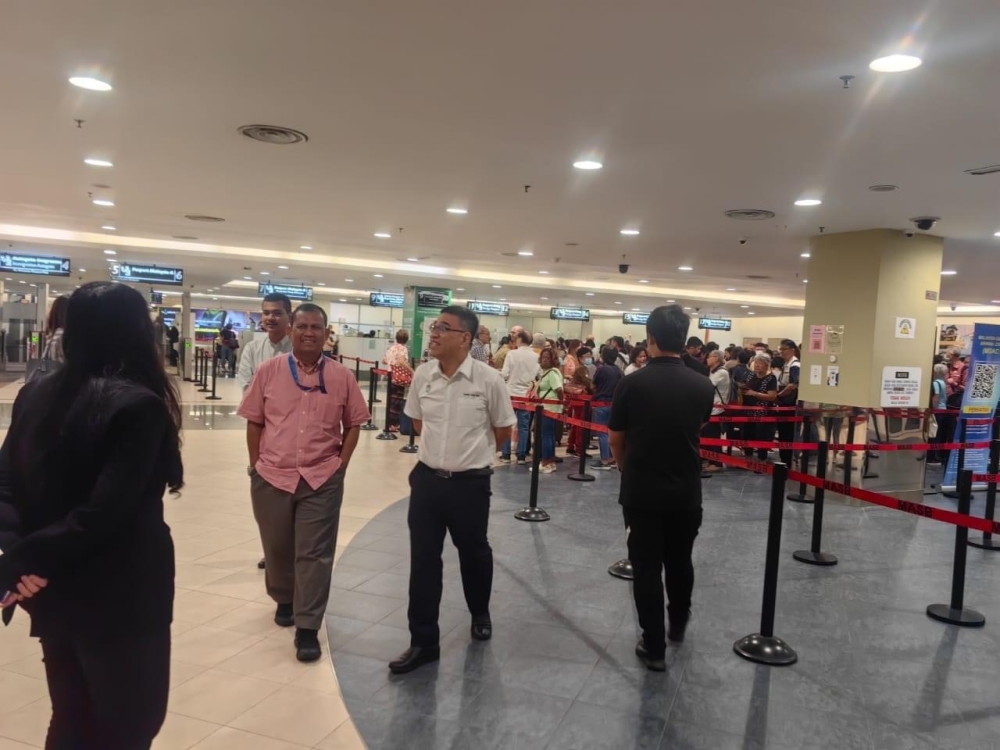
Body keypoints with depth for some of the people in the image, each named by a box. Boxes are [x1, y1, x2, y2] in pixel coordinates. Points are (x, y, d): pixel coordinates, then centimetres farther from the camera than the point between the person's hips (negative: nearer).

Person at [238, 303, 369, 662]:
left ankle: (307, 629, 10)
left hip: (322, 480, -1)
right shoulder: (268, 370, -2)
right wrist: (257, 464, 2)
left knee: (314, 555, 1)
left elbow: (353, 424, 6)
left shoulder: (342, 376, -2)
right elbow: (254, 422, 4)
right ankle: (284, 601, 44)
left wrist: (340, 464, -1)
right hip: (272, 477, 2)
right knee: (277, 549, 18)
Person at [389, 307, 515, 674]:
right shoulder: (422, 375, -3)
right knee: (423, 560, 6)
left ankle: (480, 615, 44)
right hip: (427, 479, 3)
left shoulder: (488, 379, -14)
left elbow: (503, 429, 0)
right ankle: (423, 640, 19)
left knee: (473, 553, 17)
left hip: (470, 483, -3)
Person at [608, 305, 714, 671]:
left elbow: (616, 440, -2)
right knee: (680, 562, 22)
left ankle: (654, 647, 12)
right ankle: (678, 624, 43)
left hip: (641, 490, -3)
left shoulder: (632, 383, -12)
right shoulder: (703, 386, -5)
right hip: (686, 492, 3)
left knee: (646, 566, 7)